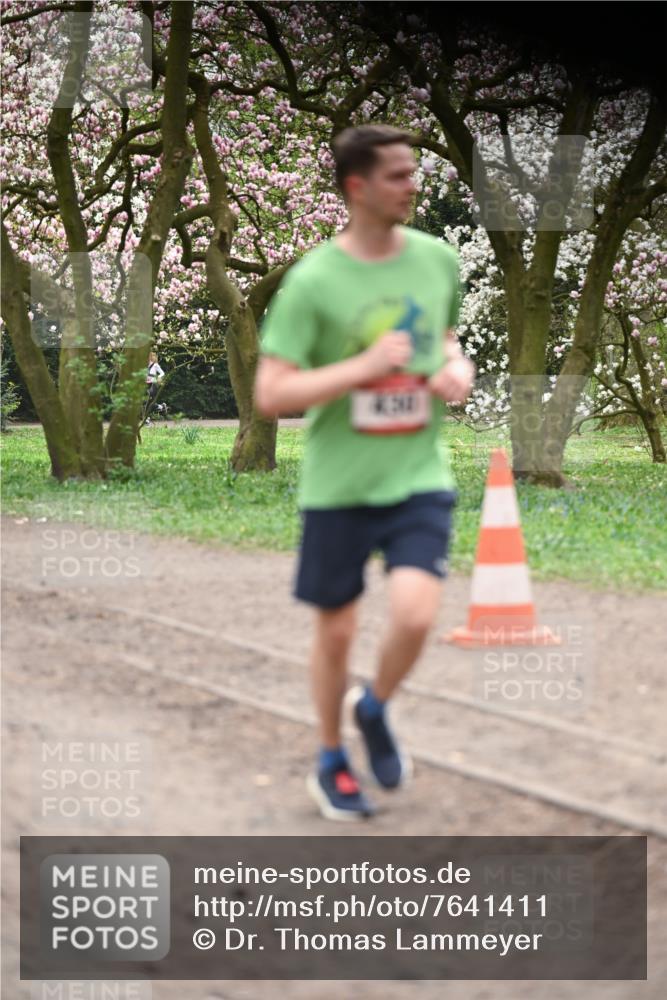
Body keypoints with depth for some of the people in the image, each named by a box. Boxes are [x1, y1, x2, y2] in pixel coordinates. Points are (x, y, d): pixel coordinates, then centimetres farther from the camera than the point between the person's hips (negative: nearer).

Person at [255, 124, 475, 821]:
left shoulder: (438, 260, 2)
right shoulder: (312, 281, -12)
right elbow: (270, 396, -14)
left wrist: (457, 370, -1)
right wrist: (366, 366, -21)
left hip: (420, 477, 2)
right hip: (338, 485, -2)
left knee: (414, 614, -17)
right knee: (336, 629, 10)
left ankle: (374, 709, 15)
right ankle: (331, 759, 34)